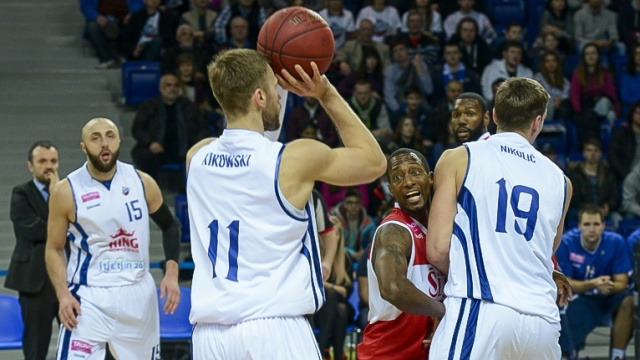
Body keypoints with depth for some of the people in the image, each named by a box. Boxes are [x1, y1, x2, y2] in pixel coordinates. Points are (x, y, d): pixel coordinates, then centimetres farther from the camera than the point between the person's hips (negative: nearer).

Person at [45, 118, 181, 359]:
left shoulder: (142, 182, -1)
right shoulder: (67, 191, -7)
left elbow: (170, 226, 12)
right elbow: (54, 249, 0)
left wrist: (172, 274, -2)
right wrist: (63, 294, -13)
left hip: (137, 294, 3)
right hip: (88, 300, -3)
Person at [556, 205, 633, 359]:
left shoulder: (616, 242, -12)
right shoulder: (566, 243, -15)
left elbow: (622, 282, -12)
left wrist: (609, 287, -37)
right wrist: (593, 284, -33)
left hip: (607, 297, 1)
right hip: (578, 299, -1)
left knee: (628, 301, -32)